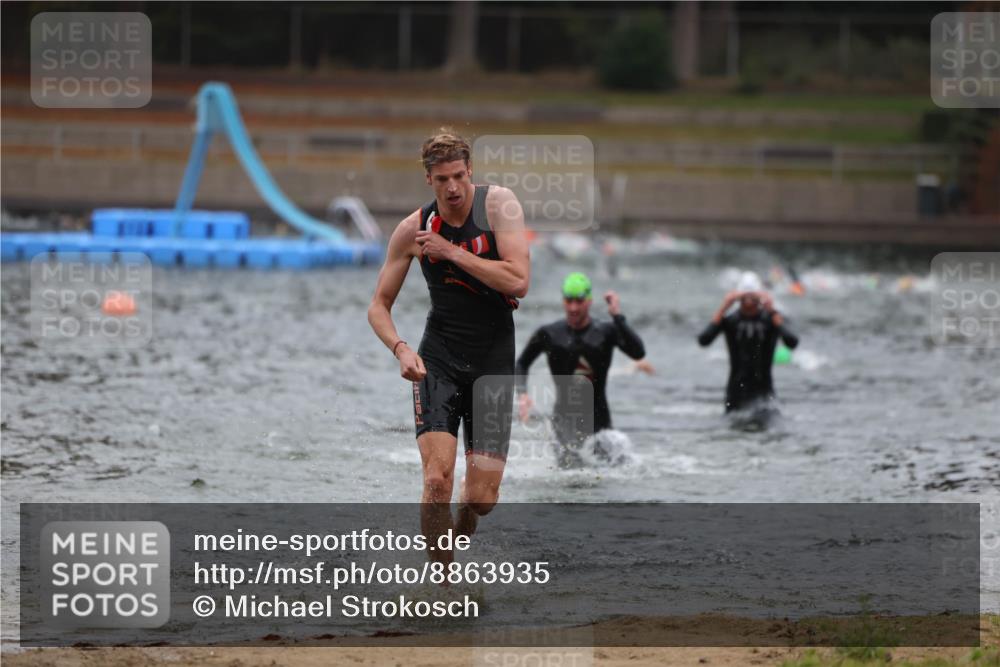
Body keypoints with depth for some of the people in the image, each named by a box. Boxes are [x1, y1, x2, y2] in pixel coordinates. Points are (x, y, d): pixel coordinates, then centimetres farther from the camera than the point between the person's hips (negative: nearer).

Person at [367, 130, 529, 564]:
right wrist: (400, 349, -14)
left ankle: (457, 540, 33)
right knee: (438, 480, -18)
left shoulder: (498, 204, -8)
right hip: (438, 360, 0)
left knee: (482, 499, -2)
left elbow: (519, 282, -19)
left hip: (494, 361, 0)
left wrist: (452, 253, -20)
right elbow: (379, 306, 5)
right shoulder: (413, 229, -3)